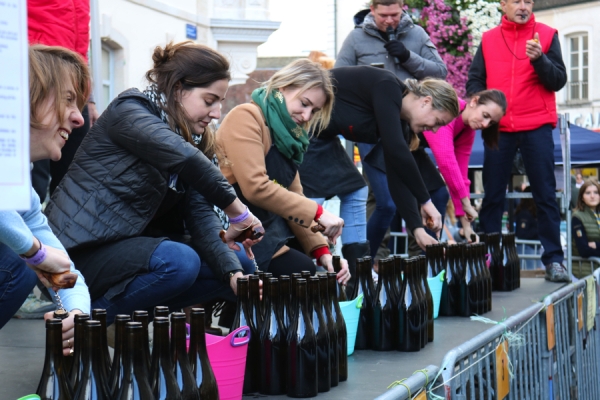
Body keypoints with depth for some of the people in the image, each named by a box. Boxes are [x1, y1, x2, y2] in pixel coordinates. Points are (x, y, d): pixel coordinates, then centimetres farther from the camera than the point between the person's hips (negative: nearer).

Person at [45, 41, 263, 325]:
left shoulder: (195, 139, 8)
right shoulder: (129, 110, -13)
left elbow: (201, 214, -4)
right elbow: (183, 156, -32)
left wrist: (233, 272, -19)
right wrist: (236, 210, -27)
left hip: (131, 247, 8)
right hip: (82, 252, -8)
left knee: (239, 266, -1)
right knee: (179, 262, -32)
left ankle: (142, 311, -2)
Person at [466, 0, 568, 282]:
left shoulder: (547, 35, 4)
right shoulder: (488, 39, 9)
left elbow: (558, 81, -3)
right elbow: (474, 81, 8)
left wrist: (539, 58, -20)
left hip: (537, 126, -2)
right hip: (498, 128, 2)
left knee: (545, 195, -1)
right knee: (492, 196, 5)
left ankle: (553, 260, 2)